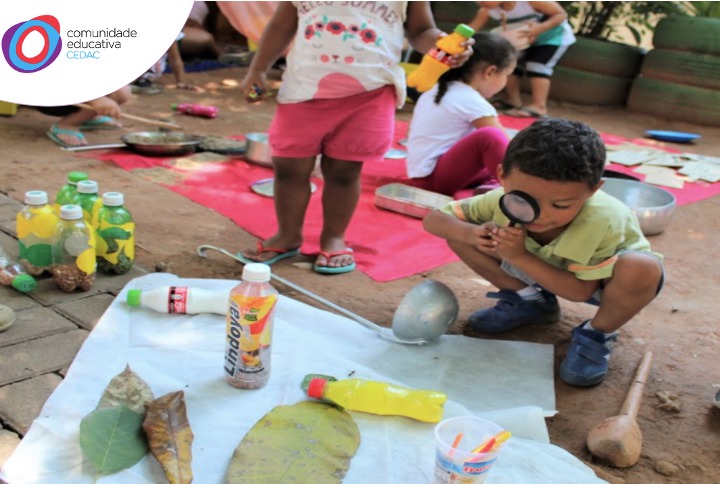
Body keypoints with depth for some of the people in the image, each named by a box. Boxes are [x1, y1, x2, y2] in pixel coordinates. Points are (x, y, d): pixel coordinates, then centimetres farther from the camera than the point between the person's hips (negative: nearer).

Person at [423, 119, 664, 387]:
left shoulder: (601, 221, -39)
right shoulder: (502, 199, -28)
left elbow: (581, 291, -32)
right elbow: (433, 219, -20)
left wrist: (520, 256, -42)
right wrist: (471, 233, -42)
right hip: (547, 269, 4)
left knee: (641, 270, -41)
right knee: (458, 234, -16)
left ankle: (598, 334, -9)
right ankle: (531, 301, 5)